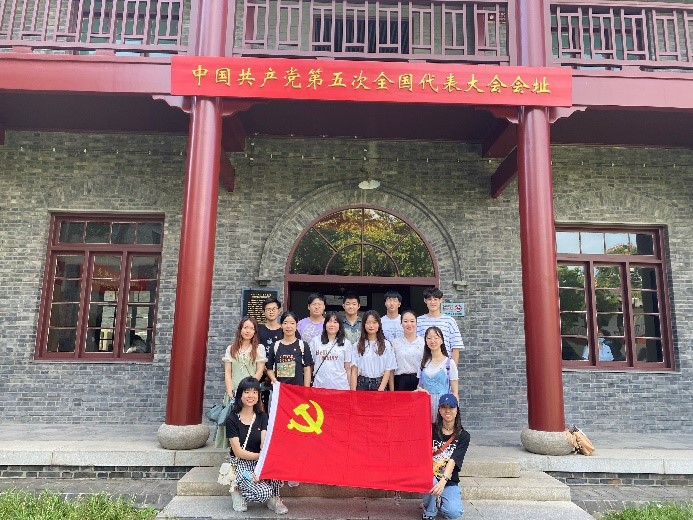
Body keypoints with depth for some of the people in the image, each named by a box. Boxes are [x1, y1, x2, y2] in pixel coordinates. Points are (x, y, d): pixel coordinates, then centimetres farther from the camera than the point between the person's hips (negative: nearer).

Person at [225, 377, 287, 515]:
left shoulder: (262, 417, 3)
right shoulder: (232, 419, -8)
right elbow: (238, 452, -12)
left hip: (259, 462, 4)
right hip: (241, 464, -3)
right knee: (263, 493, -27)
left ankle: (274, 498, -7)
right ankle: (238, 490, 3)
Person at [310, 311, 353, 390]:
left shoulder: (346, 343, 5)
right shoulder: (315, 341, 6)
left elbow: (348, 368, 7)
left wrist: (350, 388, 4)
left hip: (340, 386, 0)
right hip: (320, 385, 0)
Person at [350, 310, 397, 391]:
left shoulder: (386, 345, 0)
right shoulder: (358, 345, 4)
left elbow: (388, 370, -2)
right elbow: (354, 371, 1)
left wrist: (381, 389, -11)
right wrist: (353, 390, -7)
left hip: (380, 384, -1)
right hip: (362, 384, 1)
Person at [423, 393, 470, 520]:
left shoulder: (463, 436, -4)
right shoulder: (431, 429, 0)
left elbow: (453, 461, -15)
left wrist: (443, 481, -32)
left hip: (449, 481, 0)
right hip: (429, 475, 0)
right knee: (430, 480, -34)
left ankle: (439, 500, 14)